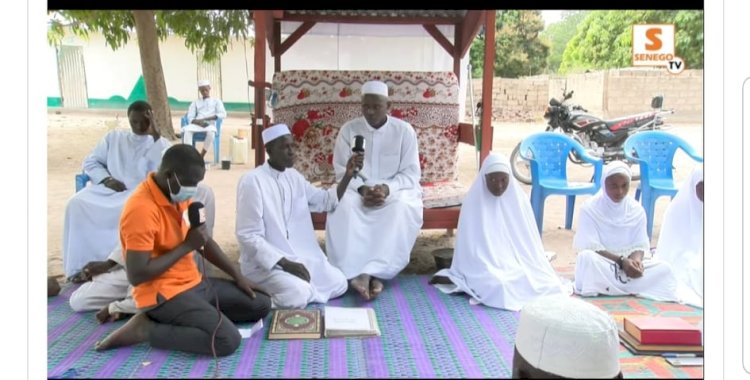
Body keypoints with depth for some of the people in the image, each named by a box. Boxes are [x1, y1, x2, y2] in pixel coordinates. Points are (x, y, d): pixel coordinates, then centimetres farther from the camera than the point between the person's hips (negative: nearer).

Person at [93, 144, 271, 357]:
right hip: (163, 295, -9)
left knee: (261, 304, 9)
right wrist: (187, 246, -20)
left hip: (195, 283, 9)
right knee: (227, 340, -25)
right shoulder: (141, 209, -23)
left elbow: (205, 241, 16)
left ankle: (178, 321, 5)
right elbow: (136, 275, -25)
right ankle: (145, 330, -9)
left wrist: (237, 276, 11)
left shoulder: (179, 196, 5)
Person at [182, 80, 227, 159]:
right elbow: (190, 117, 11)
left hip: (210, 124, -2)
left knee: (211, 131, -39)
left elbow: (223, 114, -1)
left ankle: (201, 157, -31)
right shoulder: (195, 102, 22)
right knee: (187, 129, -33)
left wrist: (206, 119, -12)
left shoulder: (216, 101, 16)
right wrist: (198, 122, -14)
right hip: (197, 124, 2)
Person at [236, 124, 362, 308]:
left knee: (338, 284, -1)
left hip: (301, 256, 8)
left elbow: (326, 201, 16)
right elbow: (248, 236, -18)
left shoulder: (294, 176, 6)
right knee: (298, 296, -30)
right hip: (265, 262, -7)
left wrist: (348, 175, -1)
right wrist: (285, 263, -24)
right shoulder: (252, 181, -16)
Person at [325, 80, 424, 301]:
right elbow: (342, 171, -1)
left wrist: (387, 188, -23)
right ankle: (357, 272, -35)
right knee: (342, 206, -33)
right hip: (357, 189, 1)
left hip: (395, 189, 0)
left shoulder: (404, 130, -3)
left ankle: (374, 272, -35)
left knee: (403, 208, -35)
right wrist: (361, 189, -21)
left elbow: (411, 173, -5)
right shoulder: (349, 130, -1)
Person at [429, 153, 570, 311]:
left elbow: (529, 242, 7)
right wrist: (458, 276, -7)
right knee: (500, 286, -34)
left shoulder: (519, 198, 2)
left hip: (517, 264, 5)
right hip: (486, 267, -5)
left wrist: (540, 271, 1)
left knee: (547, 283, -19)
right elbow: (468, 245, -3)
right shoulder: (473, 201, -6)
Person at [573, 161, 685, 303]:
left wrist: (636, 260, -23)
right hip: (600, 265, -4)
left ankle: (605, 286, -26)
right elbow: (592, 248, -12)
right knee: (586, 258, -37)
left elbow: (640, 245, 0)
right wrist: (621, 261, -25)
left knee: (663, 268, -22)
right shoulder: (590, 208, -7)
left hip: (629, 264, 4)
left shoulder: (637, 209, 3)